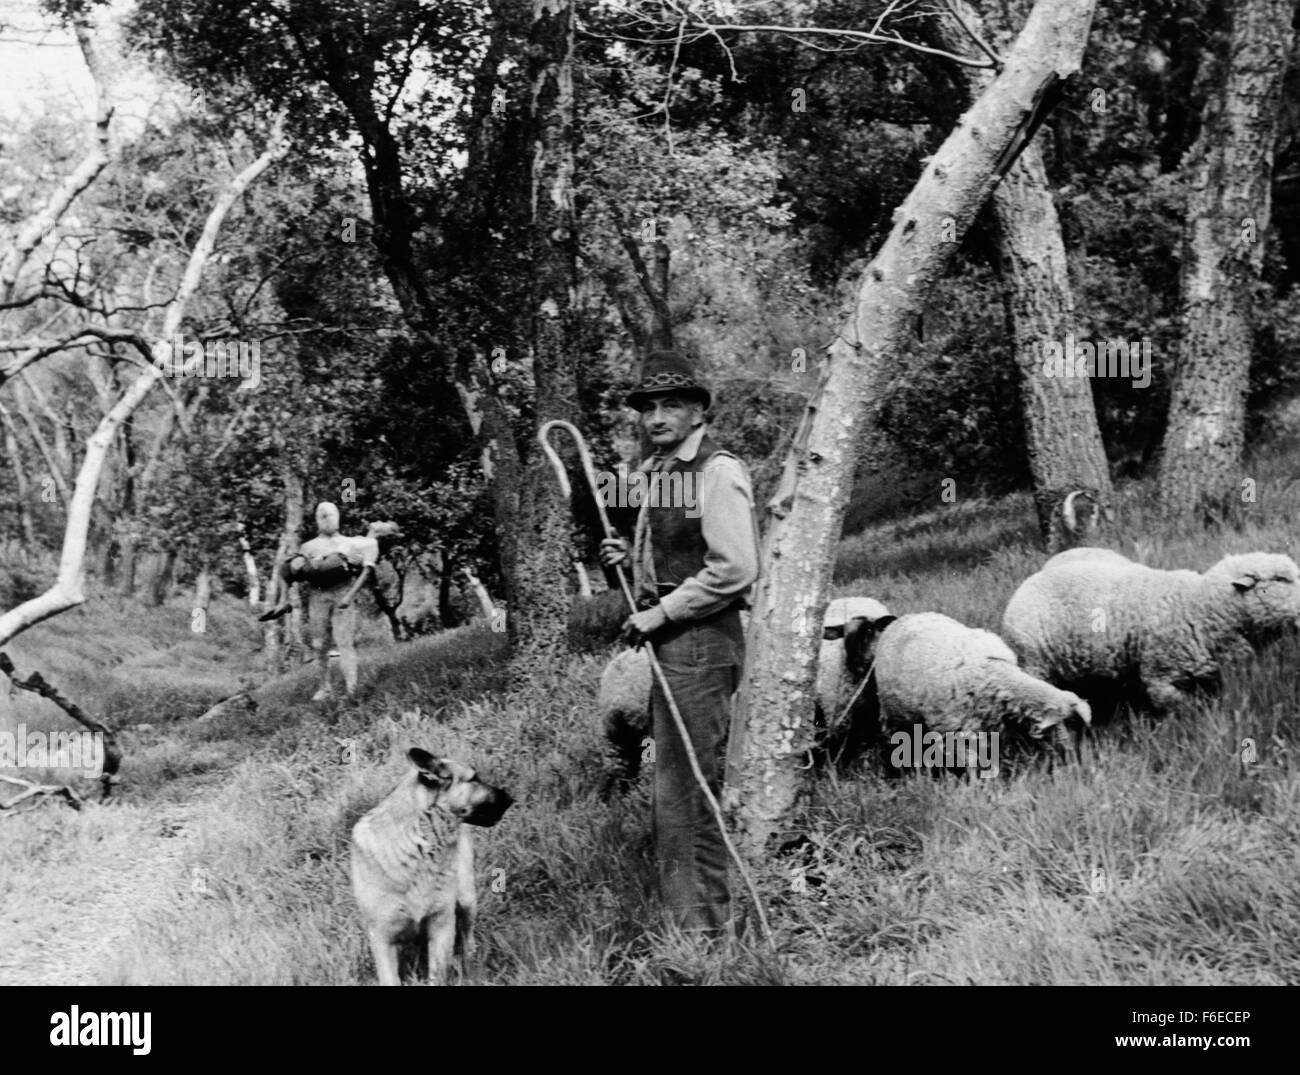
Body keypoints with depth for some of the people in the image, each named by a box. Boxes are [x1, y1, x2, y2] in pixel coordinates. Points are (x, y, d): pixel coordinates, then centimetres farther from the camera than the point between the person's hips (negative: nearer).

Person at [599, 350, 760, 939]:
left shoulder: (719, 472, -13)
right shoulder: (660, 472, 17)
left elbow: (734, 569, -21)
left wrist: (660, 613, -16)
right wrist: (630, 557, 9)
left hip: (701, 641, -10)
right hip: (671, 642, 10)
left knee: (688, 786, -6)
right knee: (673, 785, 15)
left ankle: (703, 927, 2)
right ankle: (684, 912, 25)